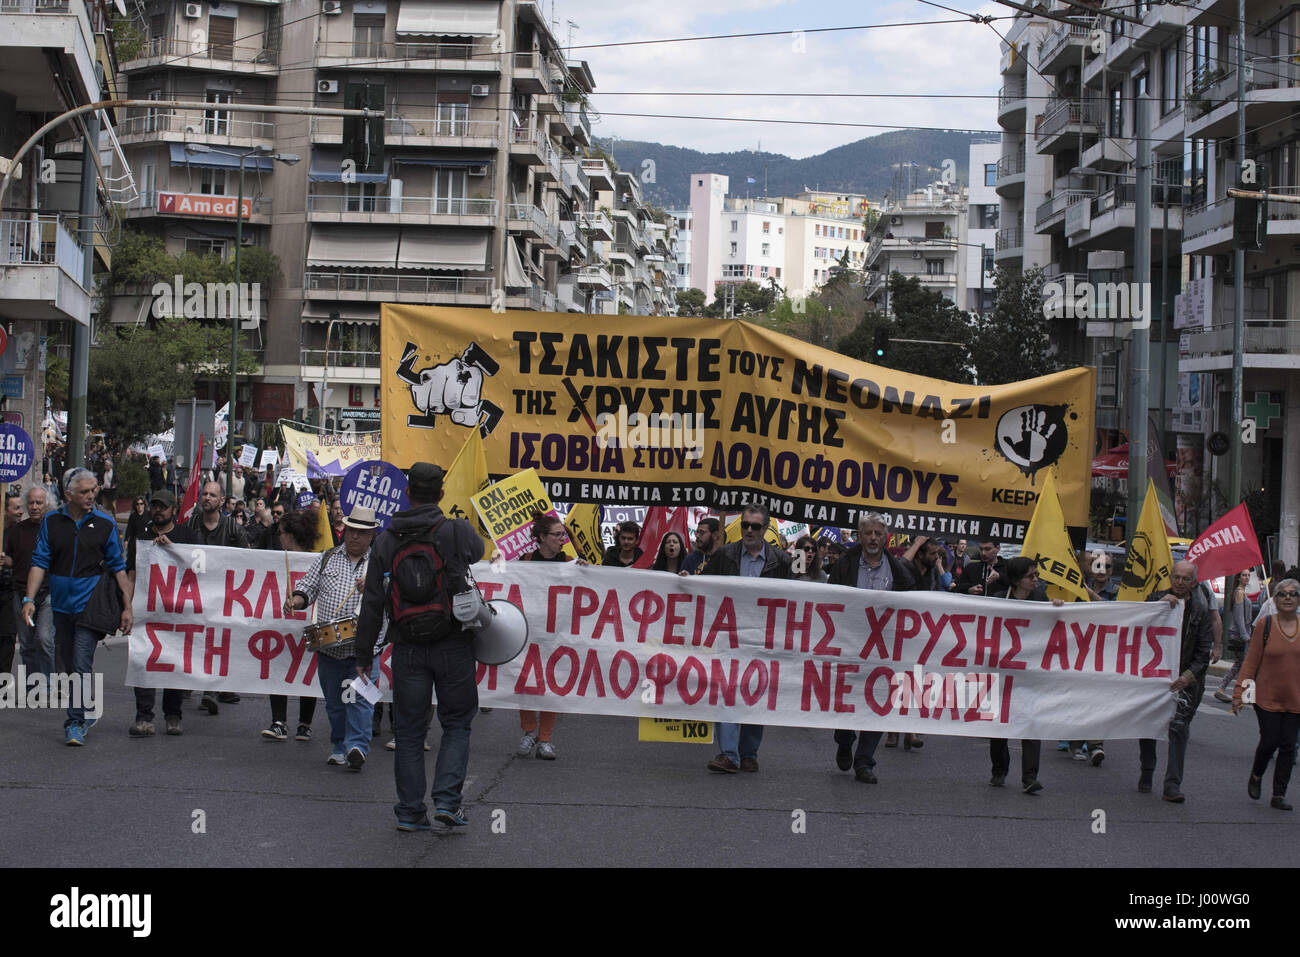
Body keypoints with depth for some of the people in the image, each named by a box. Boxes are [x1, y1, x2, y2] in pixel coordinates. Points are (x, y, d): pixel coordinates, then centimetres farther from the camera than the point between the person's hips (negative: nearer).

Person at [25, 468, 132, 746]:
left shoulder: (105, 524, 0)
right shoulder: (51, 522, 4)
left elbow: (119, 567, 2)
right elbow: (40, 563, 2)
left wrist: (127, 607, -2)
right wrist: (29, 599, -10)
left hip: (91, 606, -3)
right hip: (62, 606, 3)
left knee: (82, 666, -10)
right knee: (71, 663, 12)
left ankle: (76, 723, -5)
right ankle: (88, 710, 29)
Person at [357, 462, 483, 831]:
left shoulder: (387, 541, 1)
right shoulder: (459, 531, -6)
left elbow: (372, 602, 2)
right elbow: (477, 552, 19)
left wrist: (364, 653, 10)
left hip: (407, 649, 2)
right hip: (453, 645, -2)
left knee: (409, 730, 10)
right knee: (457, 724, 11)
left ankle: (410, 811, 11)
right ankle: (446, 799, -2)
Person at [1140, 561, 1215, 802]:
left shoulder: (1201, 611, 2)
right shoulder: (1156, 599, 6)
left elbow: (1204, 652, 0)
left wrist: (1188, 676, -15)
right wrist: (1160, 604, -18)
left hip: (1184, 680, -2)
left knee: (1179, 727, -11)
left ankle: (1173, 784, -10)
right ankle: (1146, 772, 27)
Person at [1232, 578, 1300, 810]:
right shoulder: (1265, 624, -4)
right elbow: (1251, 661, -2)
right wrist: (1239, 691, -5)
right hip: (1267, 697, -2)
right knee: (1269, 741, -2)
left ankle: (1279, 795, 11)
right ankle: (1256, 776, 28)